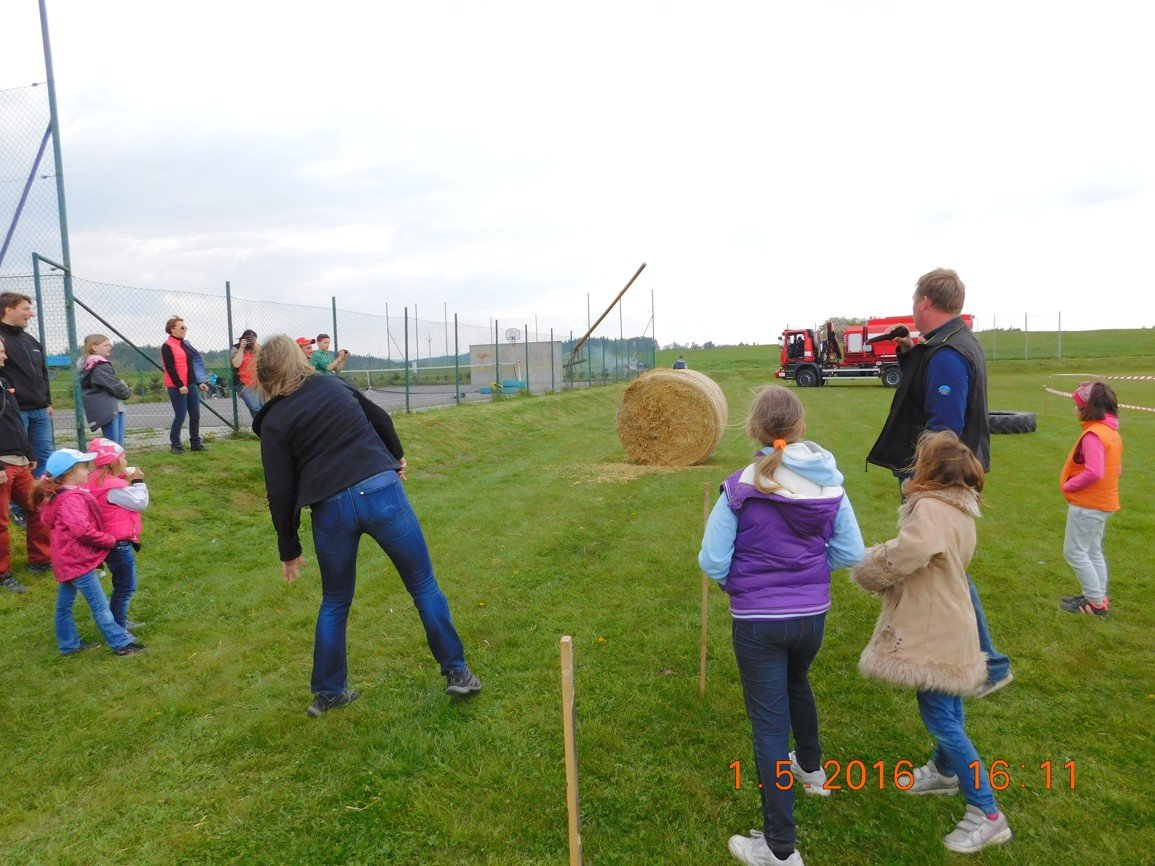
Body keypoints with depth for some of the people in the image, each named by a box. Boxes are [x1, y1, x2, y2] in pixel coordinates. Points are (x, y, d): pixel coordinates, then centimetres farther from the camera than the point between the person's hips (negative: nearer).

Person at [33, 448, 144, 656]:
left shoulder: (60, 495, 7)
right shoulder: (72, 499, -25)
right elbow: (83, 530, -33)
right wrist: (110, 540, -19)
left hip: (68, 559, 10)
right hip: (78, 560, -10)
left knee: (64, 604, 18)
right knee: (100, 606, -2)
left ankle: (69, 644, 31)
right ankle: (121, 643, 6)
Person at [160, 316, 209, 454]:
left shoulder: (185, 344, 16)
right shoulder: (167, 346, -9)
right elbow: (170, 368, -15)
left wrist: (199, 382, 17)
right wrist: (180, 385, -20)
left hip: (191, 385, 8)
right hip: (177, 387, -8)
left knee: (195, 415, 8)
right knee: (180, 416, -4)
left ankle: (195, 443, 17)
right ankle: (175, 445, 8)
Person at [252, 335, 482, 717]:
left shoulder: (274, 422, 3)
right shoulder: (334, 385, 11)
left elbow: (281, 494, 2)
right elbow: (382, 419, 22)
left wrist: (289, 549, 12)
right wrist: (396, 457, 40)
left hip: (331, 509, -1)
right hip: (382, 490, 1)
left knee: (334, 603, 20)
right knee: (424, 586, 12)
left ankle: (327, 693, 30)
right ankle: (457, 672, 17)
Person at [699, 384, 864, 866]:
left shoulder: (741, 488, -18)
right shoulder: (829, 484, -7)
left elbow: (712, 562, -16)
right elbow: (850, 553, -2)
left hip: (757, 620, -4)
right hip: (812, 614, 5)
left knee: (769, 724, 6)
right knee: (797, 684, 33)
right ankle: (811, 768, 57)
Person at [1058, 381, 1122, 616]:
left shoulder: (1093, 434, -22)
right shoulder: (1112, 431, 8)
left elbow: (1094, 472, -31)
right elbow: (1117, 468, 16)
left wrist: (1068, 485, -16)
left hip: (1087, 505, -10)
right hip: (1104, 502, 10)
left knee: (1074, 552, 0)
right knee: (1093, 551, 19)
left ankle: (1096, 602, 6)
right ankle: (1098, 596, 26)